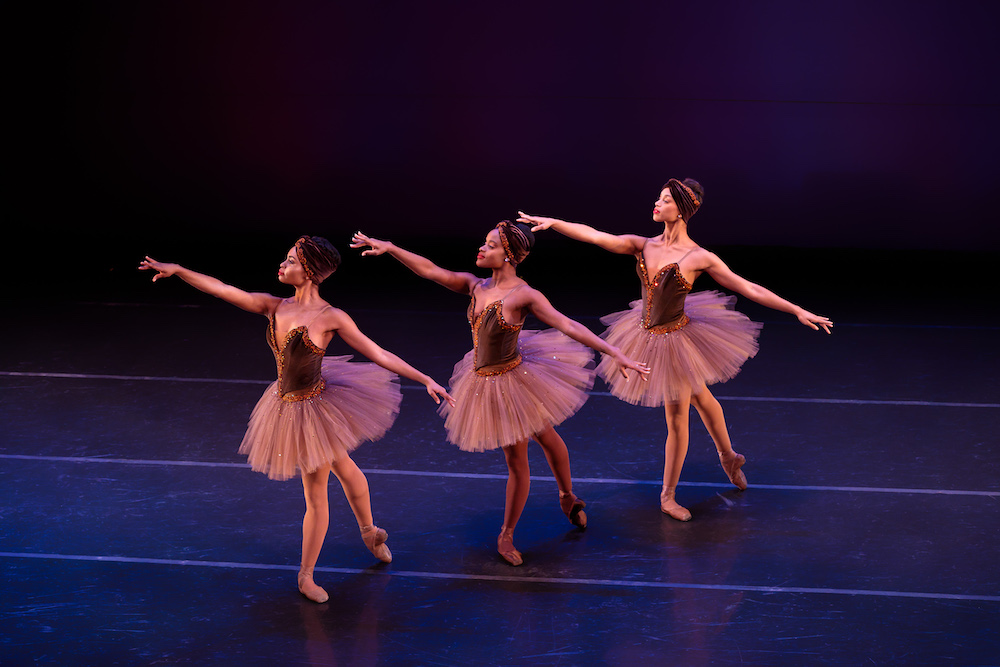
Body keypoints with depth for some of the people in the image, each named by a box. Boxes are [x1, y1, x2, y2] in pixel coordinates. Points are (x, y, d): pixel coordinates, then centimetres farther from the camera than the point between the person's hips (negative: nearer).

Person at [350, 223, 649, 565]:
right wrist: (388, 248, -1)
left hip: (515, 379, -5)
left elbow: (569, 325, -26)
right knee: (516, 460, 17)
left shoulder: (524, 295, -20)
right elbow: (430, 270, 1)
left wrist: (614, 352, -32)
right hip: (485, 382, 5)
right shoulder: (475, 286, -3)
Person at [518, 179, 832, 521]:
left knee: (676, 419, 3)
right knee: (700, 398, 23)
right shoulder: (643, 246, -4)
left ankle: (668, 496, 19)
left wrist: (797, 311, -17)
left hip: (676, 338, -4)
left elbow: (749, 289, -14)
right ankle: (728, 457, 46)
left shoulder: (699, 258, -17)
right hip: (648, 336, 4)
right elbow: (593, 235, -8)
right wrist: (551, 222, -17)